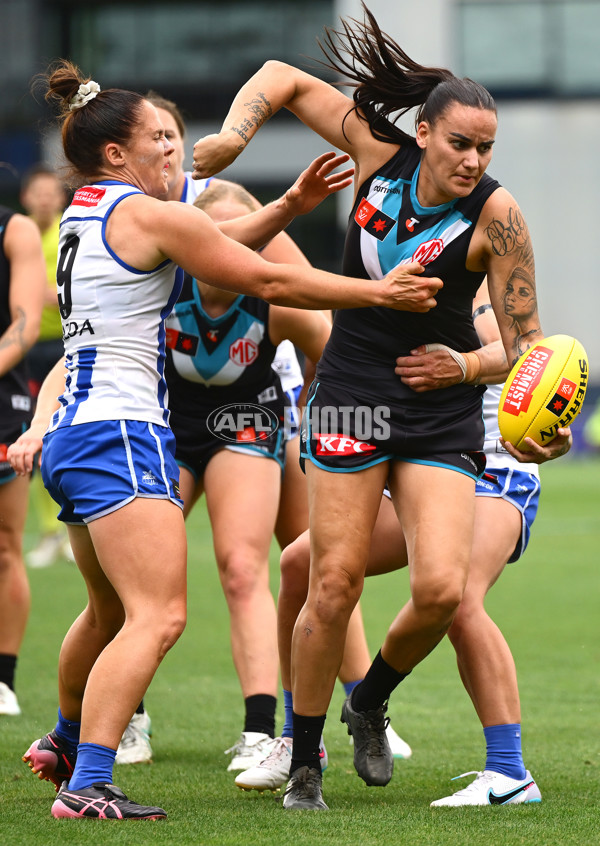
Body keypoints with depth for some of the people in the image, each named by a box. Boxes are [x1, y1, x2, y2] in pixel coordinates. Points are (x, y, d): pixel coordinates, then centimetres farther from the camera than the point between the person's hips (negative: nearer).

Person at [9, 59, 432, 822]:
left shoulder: (85, 213, 17)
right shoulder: (145, 213, -10)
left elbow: (216, 243, 25)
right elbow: (267, 281, -7)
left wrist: (291, 204, 17)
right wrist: (378, 293, 0)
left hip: (70, 436, 10)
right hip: (122, 434, -10)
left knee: (110, 611, 29)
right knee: (157, 616, -17)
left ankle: (63, 742, 48)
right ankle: (87, 787, -26)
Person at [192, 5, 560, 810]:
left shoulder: (495, 214, -13)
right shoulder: (380, 152, -7)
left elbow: (523, 337, -8)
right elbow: (285, 78, 4)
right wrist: (233, 134, -12)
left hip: (443, 412, -1)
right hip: (353, 395, 1)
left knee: (441, 589, -15)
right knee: (335, 585, -3)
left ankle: (370, 703, 16)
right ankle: (304, 765, 11)